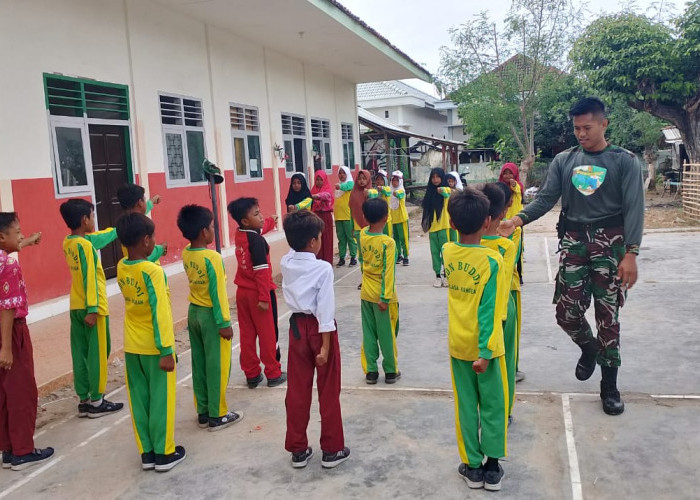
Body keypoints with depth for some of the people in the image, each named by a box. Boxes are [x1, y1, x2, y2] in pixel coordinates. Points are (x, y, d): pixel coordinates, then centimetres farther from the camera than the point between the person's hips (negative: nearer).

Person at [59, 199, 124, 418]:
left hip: (76, 308, 9)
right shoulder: (85, 244, -17)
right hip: (92, 308, -8)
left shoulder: (68, 243, 10)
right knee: (98, 353, 1)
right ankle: (96, 402, 8)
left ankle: (84, 400, 18)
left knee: (80, 353, 11)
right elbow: (89, 279, -21)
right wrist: (92, 309, -22)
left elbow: (107, 234, 22)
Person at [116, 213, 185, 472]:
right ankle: (164, 454, 15)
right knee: (161, 399, 6)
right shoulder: (154, 271, -21)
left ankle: (147, 452, 22)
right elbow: (160, 313, -21)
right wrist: (166, 350, -19)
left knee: (139, 399, 13)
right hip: (154, 347, -7)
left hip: (132, 346, 7)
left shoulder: (121, 268, -1)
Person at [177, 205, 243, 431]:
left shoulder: (186, 253, 0)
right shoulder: (213, 257, -21)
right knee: (217, 367, 4)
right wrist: (224, 322, -15)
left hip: (194, 312, 8)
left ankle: (203, 412, 24)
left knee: (199, 365, 14)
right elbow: (217, 292, -19)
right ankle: (217, 416, 13)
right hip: (210, 315, -7)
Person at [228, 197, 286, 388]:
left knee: (247, 334, 12)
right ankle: (273, 374, 15)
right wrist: (264, 297, -22)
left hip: (242, 292, 7)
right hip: (259, 293, -7)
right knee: (268, 334, 6)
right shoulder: (257, 240, -19)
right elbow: (261, 271, -22)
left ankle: (251, 374, 20)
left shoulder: (239, 235, 4)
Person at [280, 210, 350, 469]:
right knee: (328, 392, 9)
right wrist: (325, 346, -17)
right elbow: (325, 310, -20)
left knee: (297, 391, 13)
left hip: (297, 327, 5)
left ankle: (298, 450, 22)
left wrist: (298, 228, 17)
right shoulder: (323, 268, -19)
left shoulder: (285, 263, -3)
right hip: (319, 329, -5)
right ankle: (332, 450, 19)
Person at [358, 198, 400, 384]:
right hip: (382, 295, -5)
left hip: (366, 293, 5)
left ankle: (370, 371, 18)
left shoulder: (362, 235, -4)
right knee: (387, 334, 8)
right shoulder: (388, 242, -20)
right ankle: (391, 371, 18)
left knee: (369, 333, 12)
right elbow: (387, 272, -20)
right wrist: (386, 298, -19)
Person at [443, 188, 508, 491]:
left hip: (457, 344, 4)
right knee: (492, 406, 12)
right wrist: (485, 351, -18)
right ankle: (492, 468, 22)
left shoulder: (447, 252, -6)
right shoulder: (492, 260, -19)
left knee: (465, 406, 14)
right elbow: (489, 311, -21)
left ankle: (472, 467, 23)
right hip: (484, 346, -4)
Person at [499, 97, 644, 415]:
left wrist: (630, 254, -17)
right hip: (573, 242, 3)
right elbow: (545, 199, -1)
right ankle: (588, 347, 34)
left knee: (607, 314, 3)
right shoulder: (563, 161, 5)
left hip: (609, 242, -2)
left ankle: (609, 384, 18)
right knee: (566, 312, 0)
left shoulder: (625, 161, -3)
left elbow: (633, 209, -8)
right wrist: (517, 220, -19)